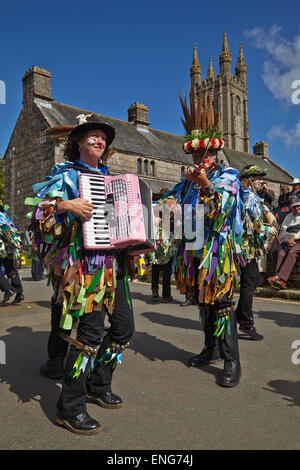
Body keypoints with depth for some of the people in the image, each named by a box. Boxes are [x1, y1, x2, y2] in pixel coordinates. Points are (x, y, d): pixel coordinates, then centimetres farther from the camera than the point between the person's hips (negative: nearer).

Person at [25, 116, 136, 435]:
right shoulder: (67, 175, 2)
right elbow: (39, 207, -7)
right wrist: (66, 205, -23)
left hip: (114, 262, 8)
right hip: (85, 262, -7)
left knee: (123, 327, 9)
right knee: (91, 330, -11)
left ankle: (99, 385, 31)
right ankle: (70, 408, 6)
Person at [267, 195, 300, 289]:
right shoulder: (289, 217, 26)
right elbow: (282, 231, 15)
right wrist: (288, 239, -4)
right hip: (288, 240, 4)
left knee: (292, 252, -34)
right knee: (282, 252, -28)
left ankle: (279, 277, -44)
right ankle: (281, 281, -42)